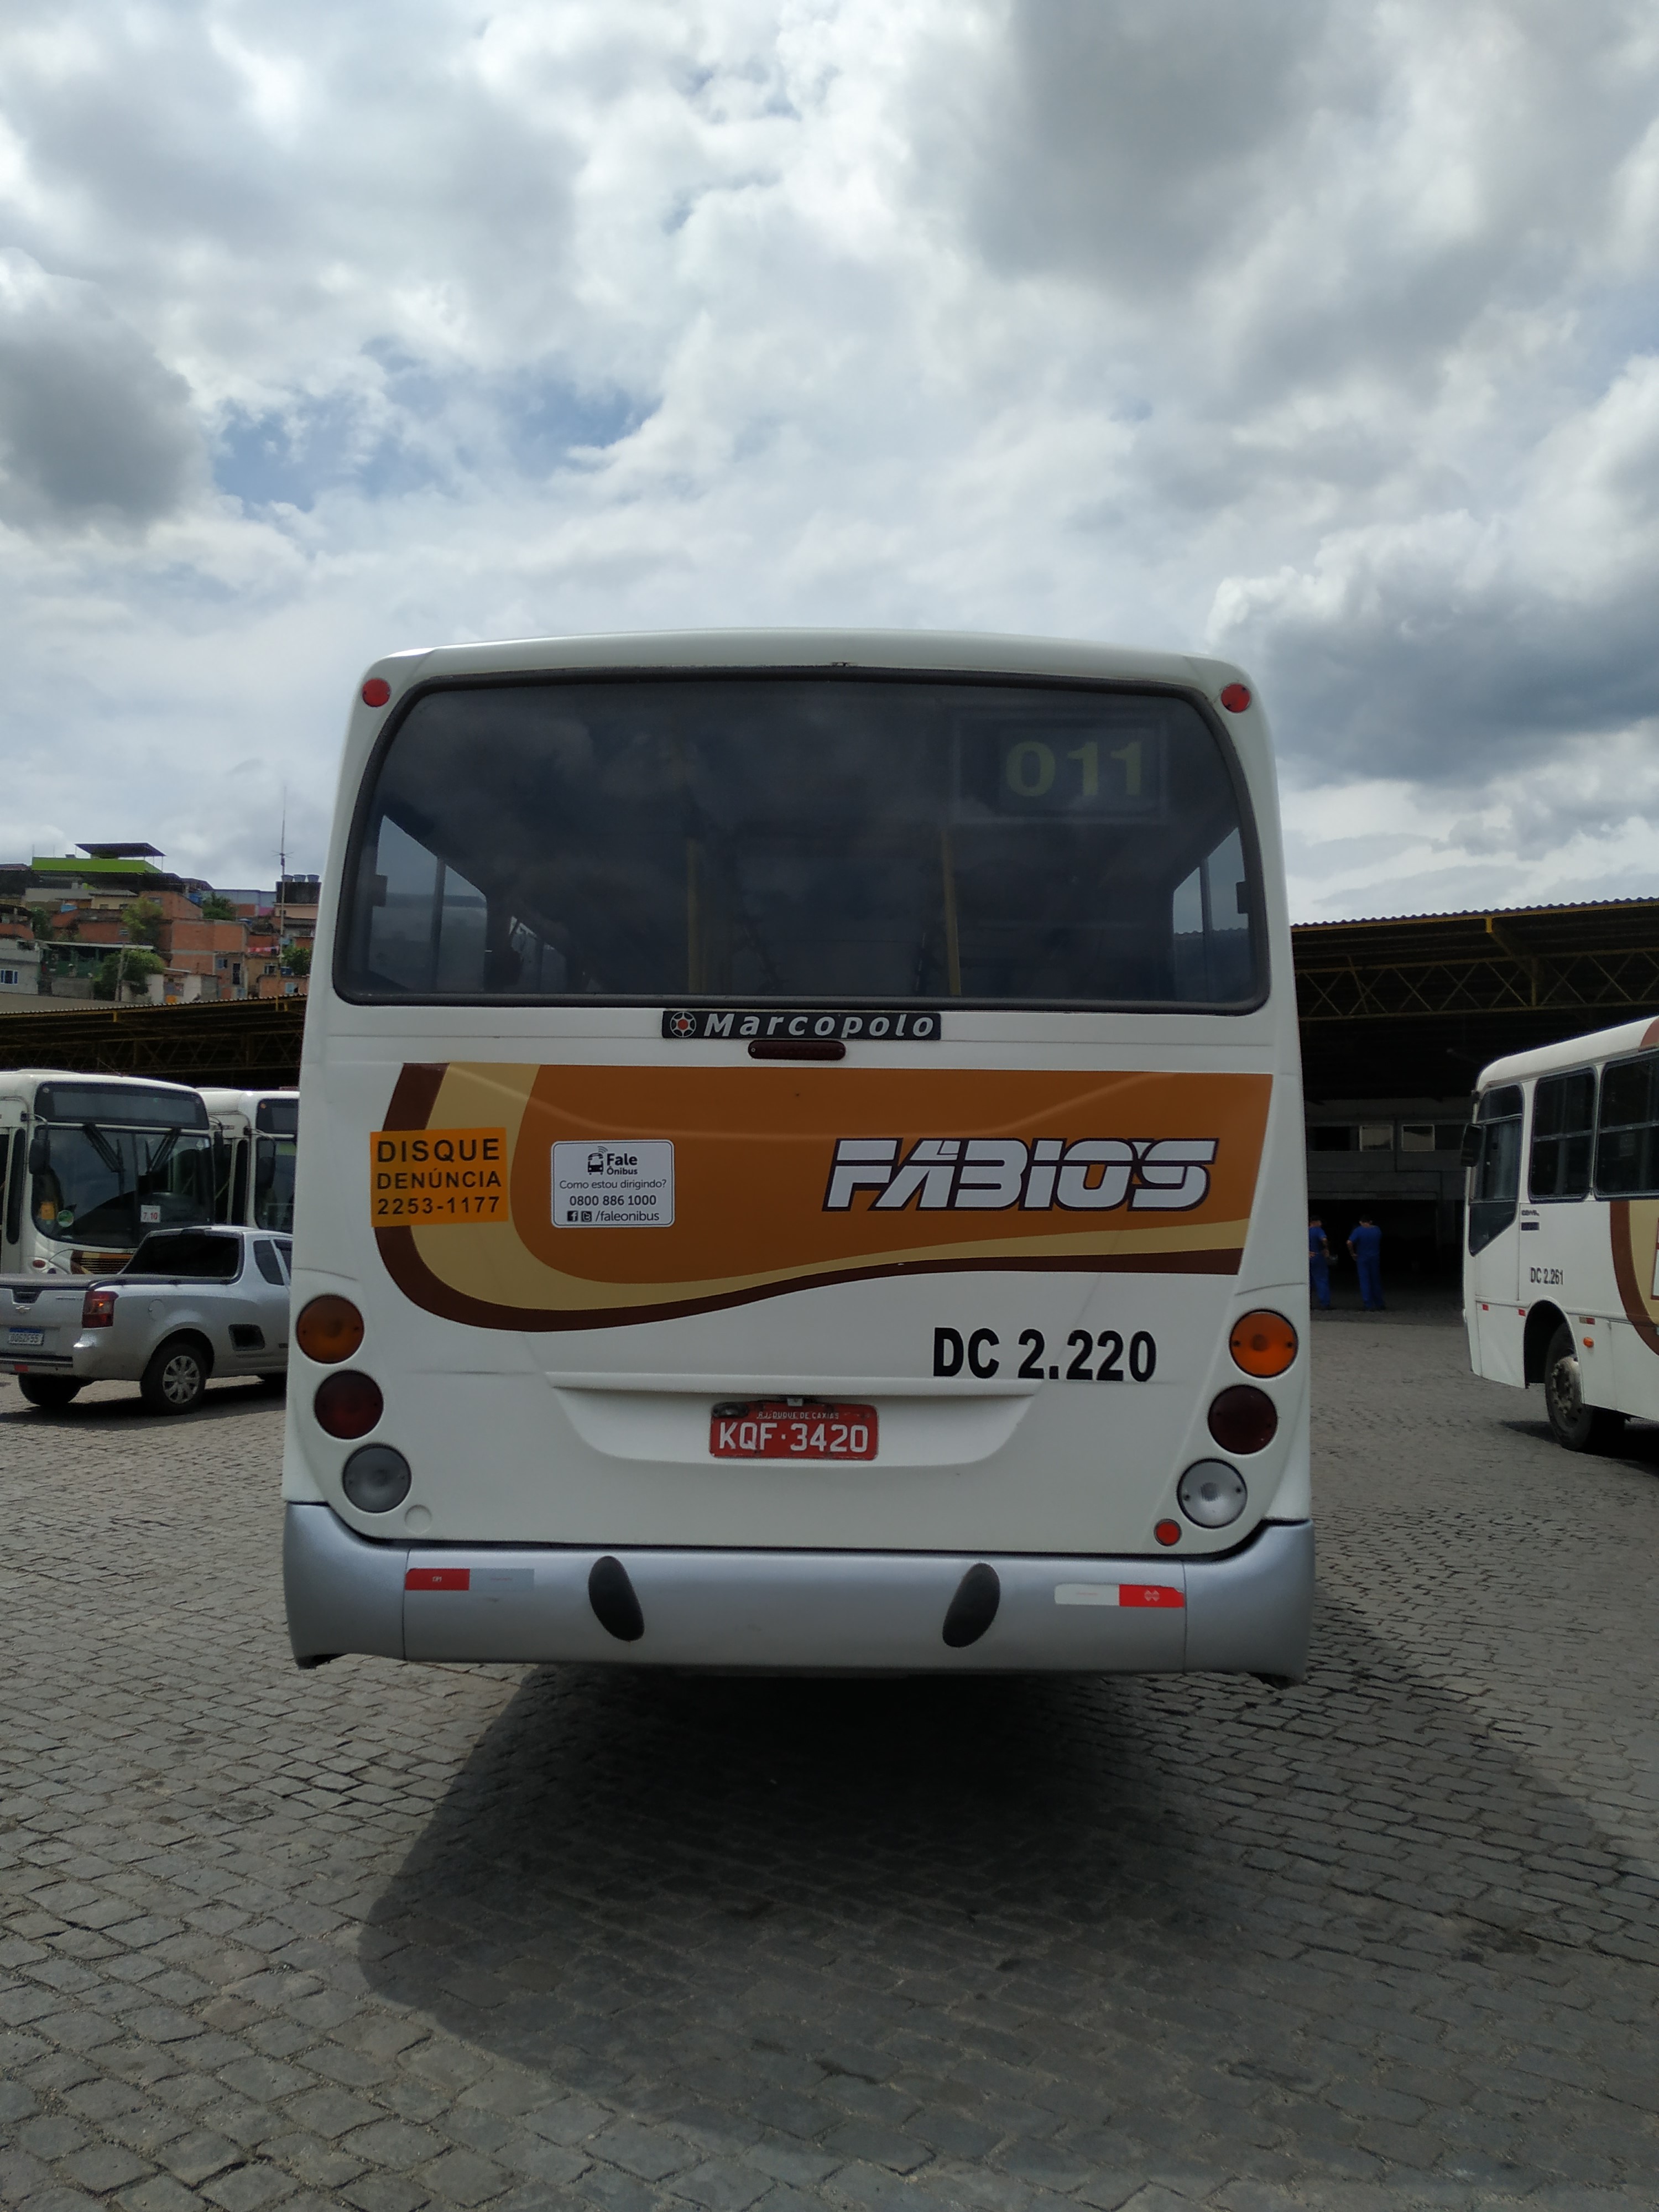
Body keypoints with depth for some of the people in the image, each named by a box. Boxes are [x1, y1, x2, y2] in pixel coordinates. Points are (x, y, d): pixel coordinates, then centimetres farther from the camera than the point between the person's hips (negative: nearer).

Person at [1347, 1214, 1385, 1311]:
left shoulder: (1359, 1231, -11)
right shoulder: (1377, 1230, 1)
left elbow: (1349, 1243, -23)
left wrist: (1353, 1253, -11)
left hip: (1362, 1259, -3)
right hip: (1375, 1258, 3)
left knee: (1365, 1282, 1)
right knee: (1376, 1281, 14)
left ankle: (1369, 1306, -3)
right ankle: (1378, 1306, 21)